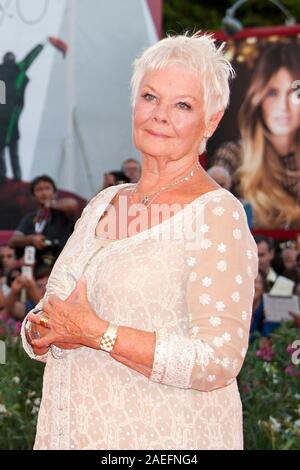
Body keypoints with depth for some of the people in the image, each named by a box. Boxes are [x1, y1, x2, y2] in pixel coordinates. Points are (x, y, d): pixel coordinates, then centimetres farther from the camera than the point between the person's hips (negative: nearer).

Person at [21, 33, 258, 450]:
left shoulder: (218, 214, -13)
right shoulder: (103, 203, 8)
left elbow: (219, 362, -21)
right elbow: (43, 319, 13)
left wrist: (98, 333, -20)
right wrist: (43, 330, -10)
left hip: (166, 439, -6)